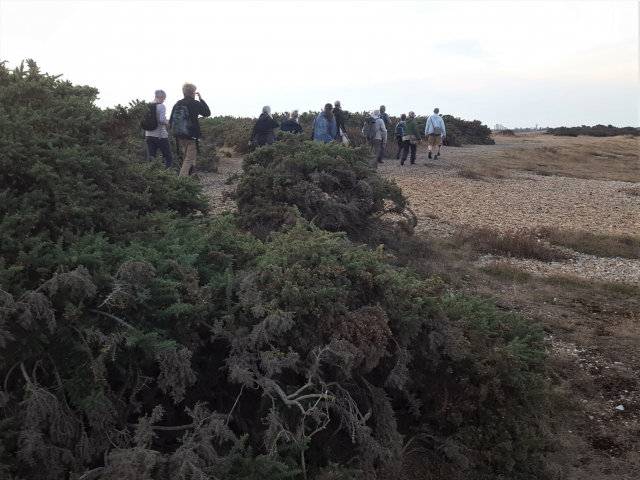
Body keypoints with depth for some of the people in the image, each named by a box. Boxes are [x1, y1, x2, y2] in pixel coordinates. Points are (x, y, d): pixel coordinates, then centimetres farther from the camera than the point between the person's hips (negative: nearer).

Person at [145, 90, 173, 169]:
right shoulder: (161, 106, -11)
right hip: (160, 135, -5)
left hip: (149, 135, 5)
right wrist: (166, 122, -2)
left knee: (150, 158, 7)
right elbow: (162, 120, -21)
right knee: (168, 156, 8)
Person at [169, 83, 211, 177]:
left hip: (180, 137, 6)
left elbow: (171, 121, 7)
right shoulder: (195, 103, -7)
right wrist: (201, 99, 12)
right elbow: (207, 112, 7)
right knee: (189, 160, -7)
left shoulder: (177, 104, 8)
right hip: (192, 137, -6)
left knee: (185, 159, 17)